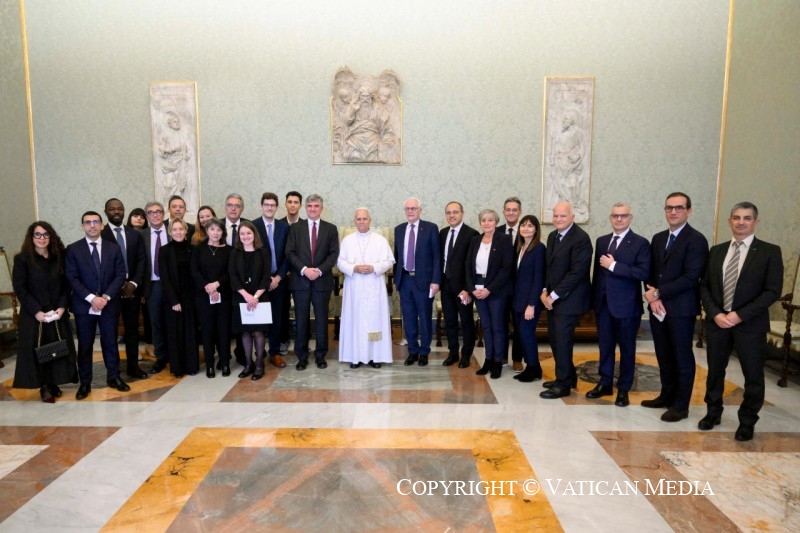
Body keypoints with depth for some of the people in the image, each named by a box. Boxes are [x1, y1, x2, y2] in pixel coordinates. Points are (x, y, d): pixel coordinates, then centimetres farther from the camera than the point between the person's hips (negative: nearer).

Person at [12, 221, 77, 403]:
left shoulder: (58, 257, 5)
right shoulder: (22, 259, -4)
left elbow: (66, 285, 5)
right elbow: (19, 288, -8)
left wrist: (62, 307, -8)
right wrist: (36, 311, -15)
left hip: (57, 313, 3)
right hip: (33, 315, -3)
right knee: (37, 350, 2)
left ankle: (53, 383, 17)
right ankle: (44, 387, 12)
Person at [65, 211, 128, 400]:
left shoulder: (113, 248, 5)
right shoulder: (73, 249, 1)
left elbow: (120, 275, 0)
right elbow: (72, 278, -5)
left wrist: (106, 297, -12)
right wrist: (91, 298, -16)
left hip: (109, 304, 1)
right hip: (84, 305, -1)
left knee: (110, 342, 9)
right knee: (84, 345, 6)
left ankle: (114, 377, 21)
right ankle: (85, 382, 17)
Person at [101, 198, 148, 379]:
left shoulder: (135, 234, 10)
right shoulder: (100, 235, -3)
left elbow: (141, 261, 5)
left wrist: (133, 283, -8)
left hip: (132, 288, 4)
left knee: (132, 329, 9)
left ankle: (133, 366, 19)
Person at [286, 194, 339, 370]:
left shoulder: (331, 229, 6)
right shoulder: (295, 228, 7)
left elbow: (334, 254, -1)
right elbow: (290, 253, -1)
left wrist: (319, 270, -14)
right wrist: (304, 269, -15)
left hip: (322, 280, 0)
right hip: (300, 280, 0)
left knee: (321, 319, 6)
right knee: (301, 320, 5)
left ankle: (320, 355, 18)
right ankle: (302, 356, 15)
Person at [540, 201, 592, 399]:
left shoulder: (581, 238, -15)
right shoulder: (552, 236, 11)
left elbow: (577, 272, -20)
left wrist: (554, 295, -17)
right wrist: (545, 290, 2)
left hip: (568, 298, -8)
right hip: (552, 297, 8)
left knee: (562, 339, -3)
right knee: (554, 338, 12)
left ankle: (563, 384, 11)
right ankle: (568, 376, 28)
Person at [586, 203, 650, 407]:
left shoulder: (640, 243, -7)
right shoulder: (601, 241, 10)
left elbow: (644, 273, -19)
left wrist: (614, 265, -20)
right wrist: (594, 299, 10)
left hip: (626, 305, -5)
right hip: (603, 303, 5)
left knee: (626, 348, 8)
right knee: (604, 345, 13)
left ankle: (623, 389, 21)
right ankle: (605, 384, 27)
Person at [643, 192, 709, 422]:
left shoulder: (696, 240, -9)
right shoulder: (658, 238, 13)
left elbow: (691, 277, -17)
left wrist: (658, 292, -14)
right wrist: (653, 297, -5)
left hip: (681, 309, -6)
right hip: (658, 307, 6)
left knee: (682, 358, 5)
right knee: (663, 356, 15)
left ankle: (681, 405, 16)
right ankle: (666, 395, 29)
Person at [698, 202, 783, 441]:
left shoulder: (769, 251, -4)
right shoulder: (717, 251, 8)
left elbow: (772, 291, -10)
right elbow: (704, 286, 7)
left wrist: (740, 315, -17)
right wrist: (715, 314, -8)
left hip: (750, 324, -3)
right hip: (717, 321, 3)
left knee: (753, 376, 7)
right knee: (715, 371, 14)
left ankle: (747, 422, 25)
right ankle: (713, 412, 32)